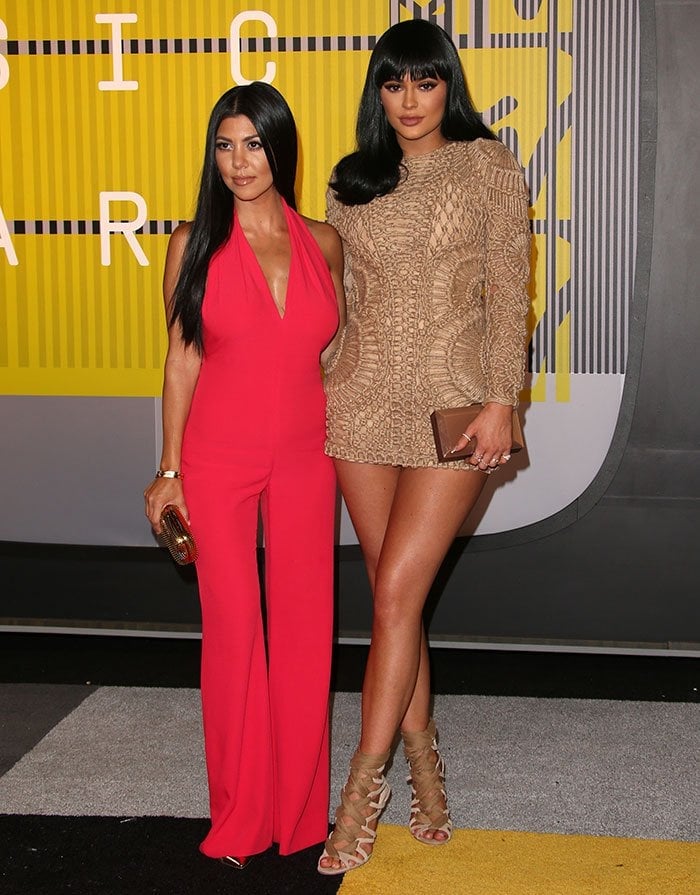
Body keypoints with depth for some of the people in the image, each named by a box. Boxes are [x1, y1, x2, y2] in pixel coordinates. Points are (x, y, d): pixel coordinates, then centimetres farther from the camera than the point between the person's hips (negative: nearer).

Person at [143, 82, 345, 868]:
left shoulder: (322, 243, 4)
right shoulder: (195, 244, -2)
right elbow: (181, 361, 0)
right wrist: (168, 471, -1)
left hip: (304, 462, 2)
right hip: (218, 462, -2)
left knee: (304, 629, 6)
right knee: (233, 632, 1)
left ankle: (301, 811, 22)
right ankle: (239, 819, 17)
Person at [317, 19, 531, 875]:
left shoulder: (487, 167, 1)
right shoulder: (351, 183, 11)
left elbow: (507, 293, -3)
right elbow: (346, 303, 14)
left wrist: (500, 402, -11)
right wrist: (322, 394, 10)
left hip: (451, 404, -4)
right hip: (363, 403, 4)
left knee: (396, 590, -8)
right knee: (393, 592, 7)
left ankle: (363, 786, 4)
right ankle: (424, 764, 23)